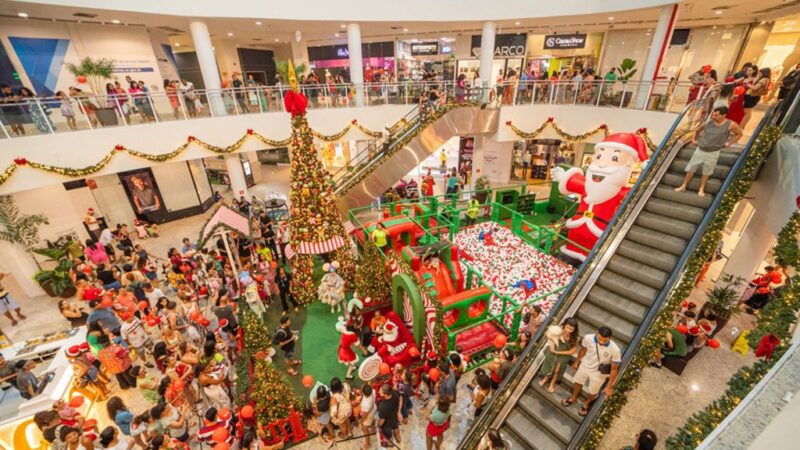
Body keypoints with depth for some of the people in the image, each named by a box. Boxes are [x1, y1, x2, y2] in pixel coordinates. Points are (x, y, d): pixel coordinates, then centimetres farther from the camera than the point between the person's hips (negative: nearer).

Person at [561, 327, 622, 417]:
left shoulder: (615, 350, -35)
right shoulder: (588, 338, -28)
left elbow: (614, 369, -20)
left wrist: (609, 387, -12)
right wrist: (576, 362, 11)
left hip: (599, 373, -2)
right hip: (584, 366, 2)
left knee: (592, 392, 22)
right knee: (577, 383, 27)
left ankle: (586, 403, 57)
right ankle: (573, 398, 58)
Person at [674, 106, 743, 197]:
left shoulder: (731, 125, -9)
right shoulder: (708, 123, -4)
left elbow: (739, 134, 6)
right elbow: (698, 130, 16)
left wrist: (728, 143, 0)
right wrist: (694, 139, 10)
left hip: (713, 153, -2)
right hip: (700, 150, 2)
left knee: (706, 172, 9)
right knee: (690, 169, 5)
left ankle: (701, 189, 20)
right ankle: (683, 186, 16)